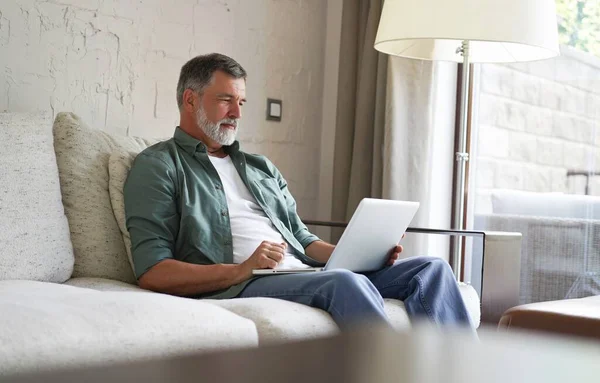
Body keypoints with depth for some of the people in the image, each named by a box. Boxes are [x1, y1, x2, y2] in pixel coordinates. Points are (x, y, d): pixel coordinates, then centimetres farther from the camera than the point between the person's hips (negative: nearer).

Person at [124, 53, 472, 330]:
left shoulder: (261, 168, 28)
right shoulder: (158, 166, 5)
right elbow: (152, 273, -7)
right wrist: (242, 270, -19)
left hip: (302, 276, 8)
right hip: (234, 287, -7)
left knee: (431, 268, -6)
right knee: (345, 283, -35)